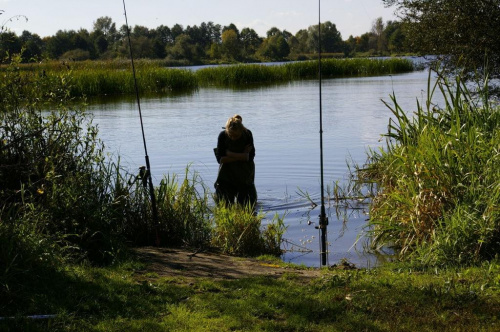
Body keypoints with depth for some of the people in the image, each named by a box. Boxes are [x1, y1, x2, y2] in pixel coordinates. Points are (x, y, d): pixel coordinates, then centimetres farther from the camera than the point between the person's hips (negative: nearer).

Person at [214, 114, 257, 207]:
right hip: (227, 173, 0)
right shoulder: (222, 136, -16)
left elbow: (250, 157, -19)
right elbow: (220, 159, -18)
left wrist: (230, 154, -21)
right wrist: (241, 156, -22)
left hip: (245, 173, 0)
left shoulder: (247, 134, -16)